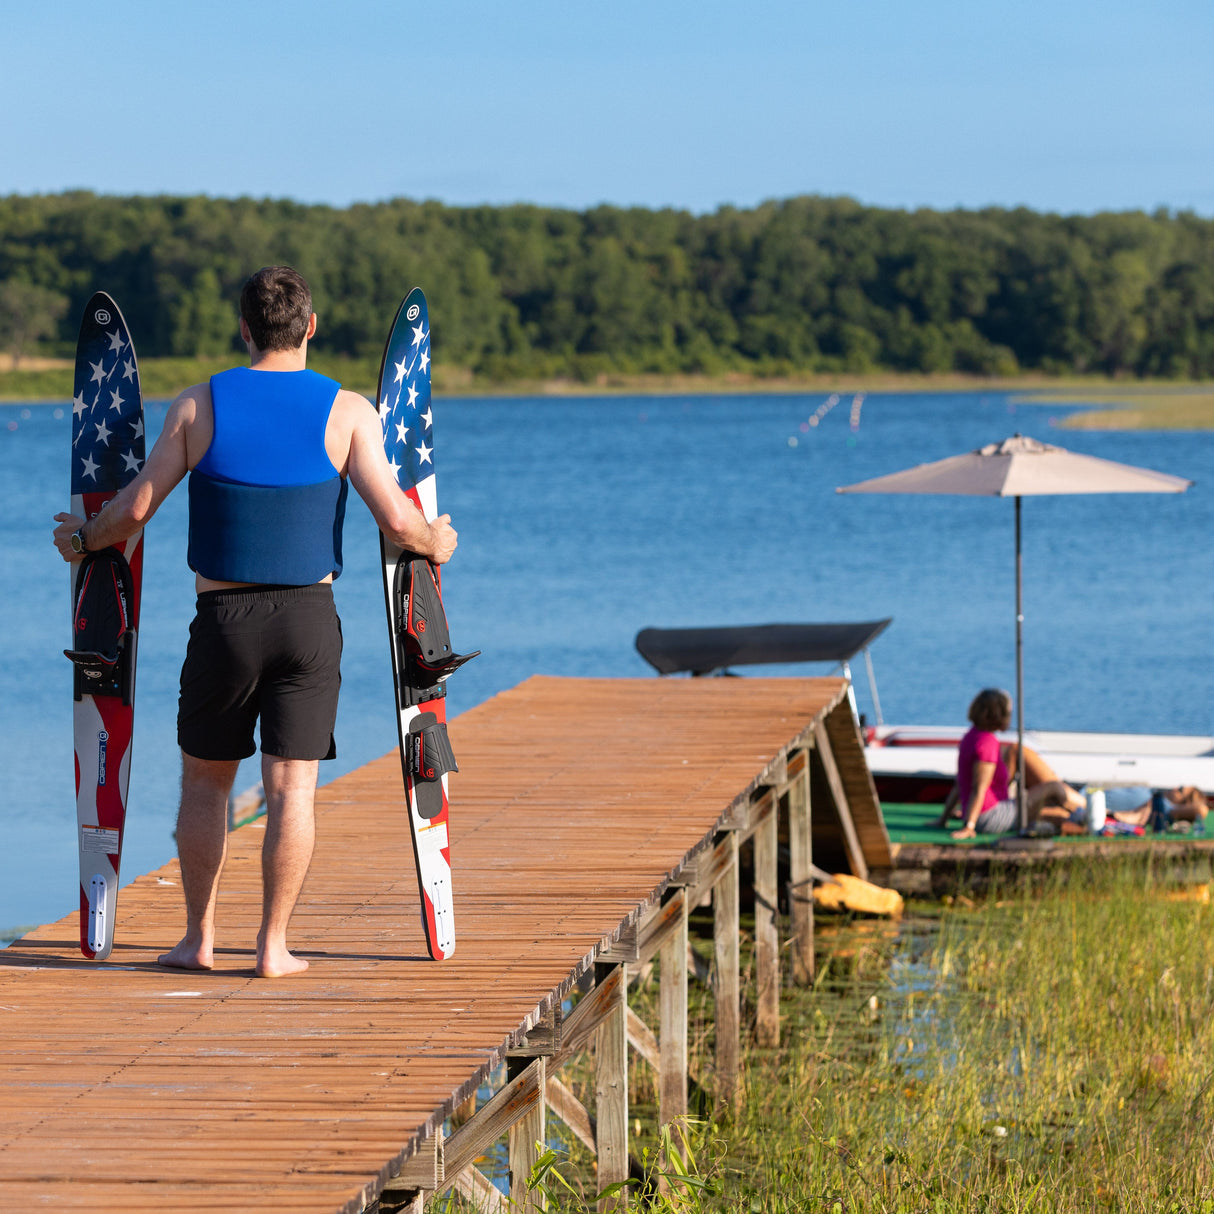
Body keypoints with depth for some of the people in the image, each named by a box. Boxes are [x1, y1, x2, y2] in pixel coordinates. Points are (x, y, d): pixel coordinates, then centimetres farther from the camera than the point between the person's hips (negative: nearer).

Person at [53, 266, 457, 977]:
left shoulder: (200, 405, -1)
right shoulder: (348, 411, -3)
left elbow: (136, 509, -1)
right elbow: (397, 521, -8)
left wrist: (82, 540, 18)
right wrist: (434, 543, 14)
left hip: (223, 616, 1)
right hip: (309, 618, -1)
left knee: (205, 781, 14)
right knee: (293, 787, 3)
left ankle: (201, 938, 15)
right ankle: (274, 945, 2)